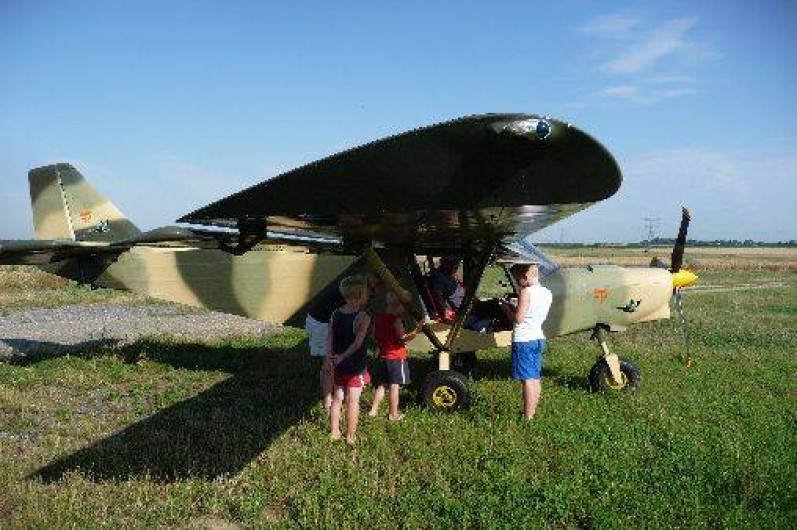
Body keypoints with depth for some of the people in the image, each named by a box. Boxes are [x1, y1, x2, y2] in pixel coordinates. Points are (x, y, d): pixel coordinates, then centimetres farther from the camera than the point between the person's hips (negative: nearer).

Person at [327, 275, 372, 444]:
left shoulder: (335, 314, -1)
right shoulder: (363, 317, -18)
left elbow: (329, 340, -2)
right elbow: (357, 343, -24)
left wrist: (330, 358, 0)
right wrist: (343, 357, -18)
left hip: (339, 366, 6)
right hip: (356, 366, -5)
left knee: (337, 398, 18)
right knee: (353, 401, 6)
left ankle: (334, 432, 28)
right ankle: (350, 436, 16)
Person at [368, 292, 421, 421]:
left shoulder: (377, 318, 5)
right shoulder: (395, 319, -17)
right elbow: (403, 338, -23)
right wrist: (415, 331, -36)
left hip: (383, 356, 7)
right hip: (397, 357, -7)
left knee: (382, 384, 17)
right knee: (394, 385, 0)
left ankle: (373, 410, 17)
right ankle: (393, 415, 5)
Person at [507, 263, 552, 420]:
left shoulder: (526, 292, -17)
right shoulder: (547, 293, 8)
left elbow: (518, 318, -18)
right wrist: (516, 305, 14)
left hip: (523, 339, -9)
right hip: (539, 338, 9)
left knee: (527, 380, -5)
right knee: (535, 378, 15)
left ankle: (527, 418, -2)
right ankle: (532, 412, 24)